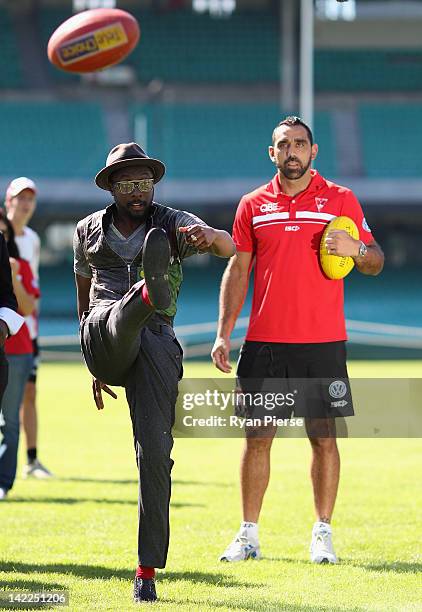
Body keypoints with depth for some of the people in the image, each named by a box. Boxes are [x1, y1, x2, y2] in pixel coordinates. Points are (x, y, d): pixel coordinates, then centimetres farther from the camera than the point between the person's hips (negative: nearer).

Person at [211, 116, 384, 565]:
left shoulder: (341, 200, 4)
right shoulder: (253, 205, 8)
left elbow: (375, 262, 7)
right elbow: (237, 271, 11)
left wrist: (355, 249, -16)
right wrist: (223, 335, 4)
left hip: (322, 343, -1)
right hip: (264, 342, 1)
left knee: (324, 439, 1)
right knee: (257, 439, 2)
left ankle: (322, 533, 10)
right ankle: (249, 534, 10)